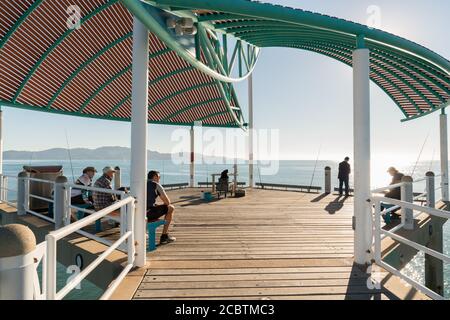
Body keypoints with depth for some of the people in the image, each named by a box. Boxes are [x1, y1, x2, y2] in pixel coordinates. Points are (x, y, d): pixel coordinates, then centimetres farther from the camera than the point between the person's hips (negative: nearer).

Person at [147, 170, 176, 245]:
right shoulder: (157, 185, 1)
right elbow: (167, 202, 2)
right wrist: (161, 205, 23)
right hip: (149, 214, -7)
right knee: (171, 208, 13)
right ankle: (164, 236, 17)